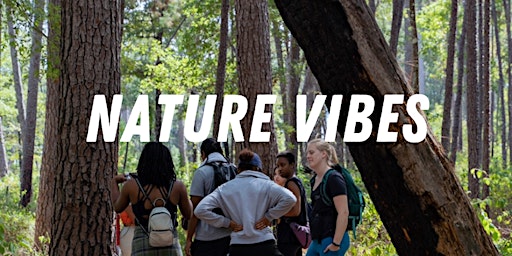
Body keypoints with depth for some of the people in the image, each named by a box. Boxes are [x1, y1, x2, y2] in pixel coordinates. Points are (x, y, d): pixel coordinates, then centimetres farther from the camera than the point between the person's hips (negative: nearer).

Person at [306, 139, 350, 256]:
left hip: (331, 240, -10)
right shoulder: (315, 180, 14)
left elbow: (343, 213, -19)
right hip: (318, 240, 10)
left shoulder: (334, 178, -13)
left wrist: (336, 243, -21)